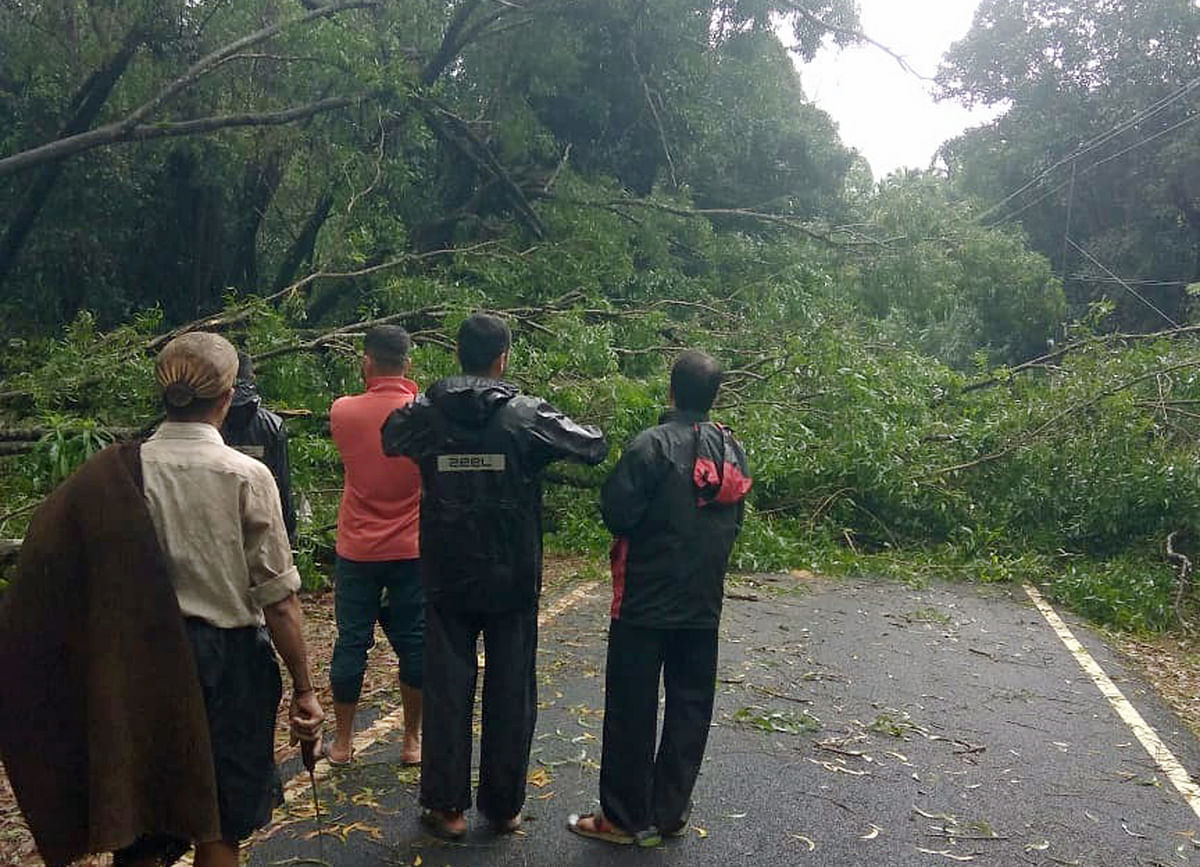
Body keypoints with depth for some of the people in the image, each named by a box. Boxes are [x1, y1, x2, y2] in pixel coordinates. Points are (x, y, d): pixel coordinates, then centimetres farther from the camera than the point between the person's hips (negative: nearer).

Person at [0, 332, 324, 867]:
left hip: (145, 661, 2)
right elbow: (278, 599, -13)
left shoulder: (114, 476, -7)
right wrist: (303, 688, -4)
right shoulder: (246, 477, -14)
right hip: (231, 661, -2)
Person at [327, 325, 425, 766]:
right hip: (411, 551, 0)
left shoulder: (343, 411, -9)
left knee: (351, 643, 10)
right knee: (412, 643, 10)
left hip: (357, 551, 0)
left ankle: (343, 741, 21)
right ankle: (412, 740, 20)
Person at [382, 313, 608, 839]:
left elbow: (389, 440, 17)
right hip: (513, 581, -1)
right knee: (511, 693, 11)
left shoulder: (423, 415, -5)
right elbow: (595, 447, 0)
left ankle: (446, 806, 19)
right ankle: (503, 807, 22)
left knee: (447, 691, 11)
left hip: (446, 580, 1)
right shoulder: (527, 416, -11)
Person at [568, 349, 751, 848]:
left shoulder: (653, 445, -16)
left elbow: (616, 511, -17)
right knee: (690, 705, 14)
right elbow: (735, 521, 11)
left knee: (632, 707, 4)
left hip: (646, 600, -6)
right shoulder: (733, 450, 4)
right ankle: (671, 810, 23)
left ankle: (626, 817, 13)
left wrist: (640, 536, 3)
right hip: (704, 602, 6)